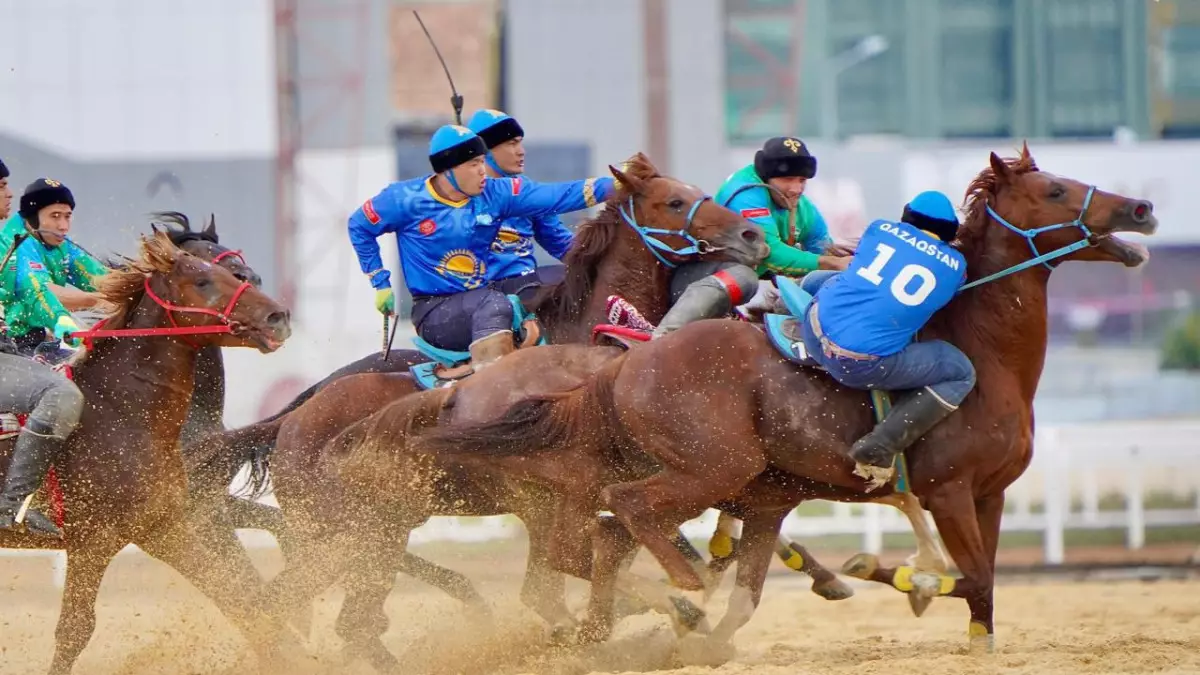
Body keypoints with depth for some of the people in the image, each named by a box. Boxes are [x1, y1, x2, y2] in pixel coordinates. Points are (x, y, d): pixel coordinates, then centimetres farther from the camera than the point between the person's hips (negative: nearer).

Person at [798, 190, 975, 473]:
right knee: (962, 375, 11)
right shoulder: (955, 266, 5)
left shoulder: (881, 229, 11)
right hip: (864, 367, -5)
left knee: (816, 279, 38)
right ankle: (883, 444, -1)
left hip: (815, 335, 5)